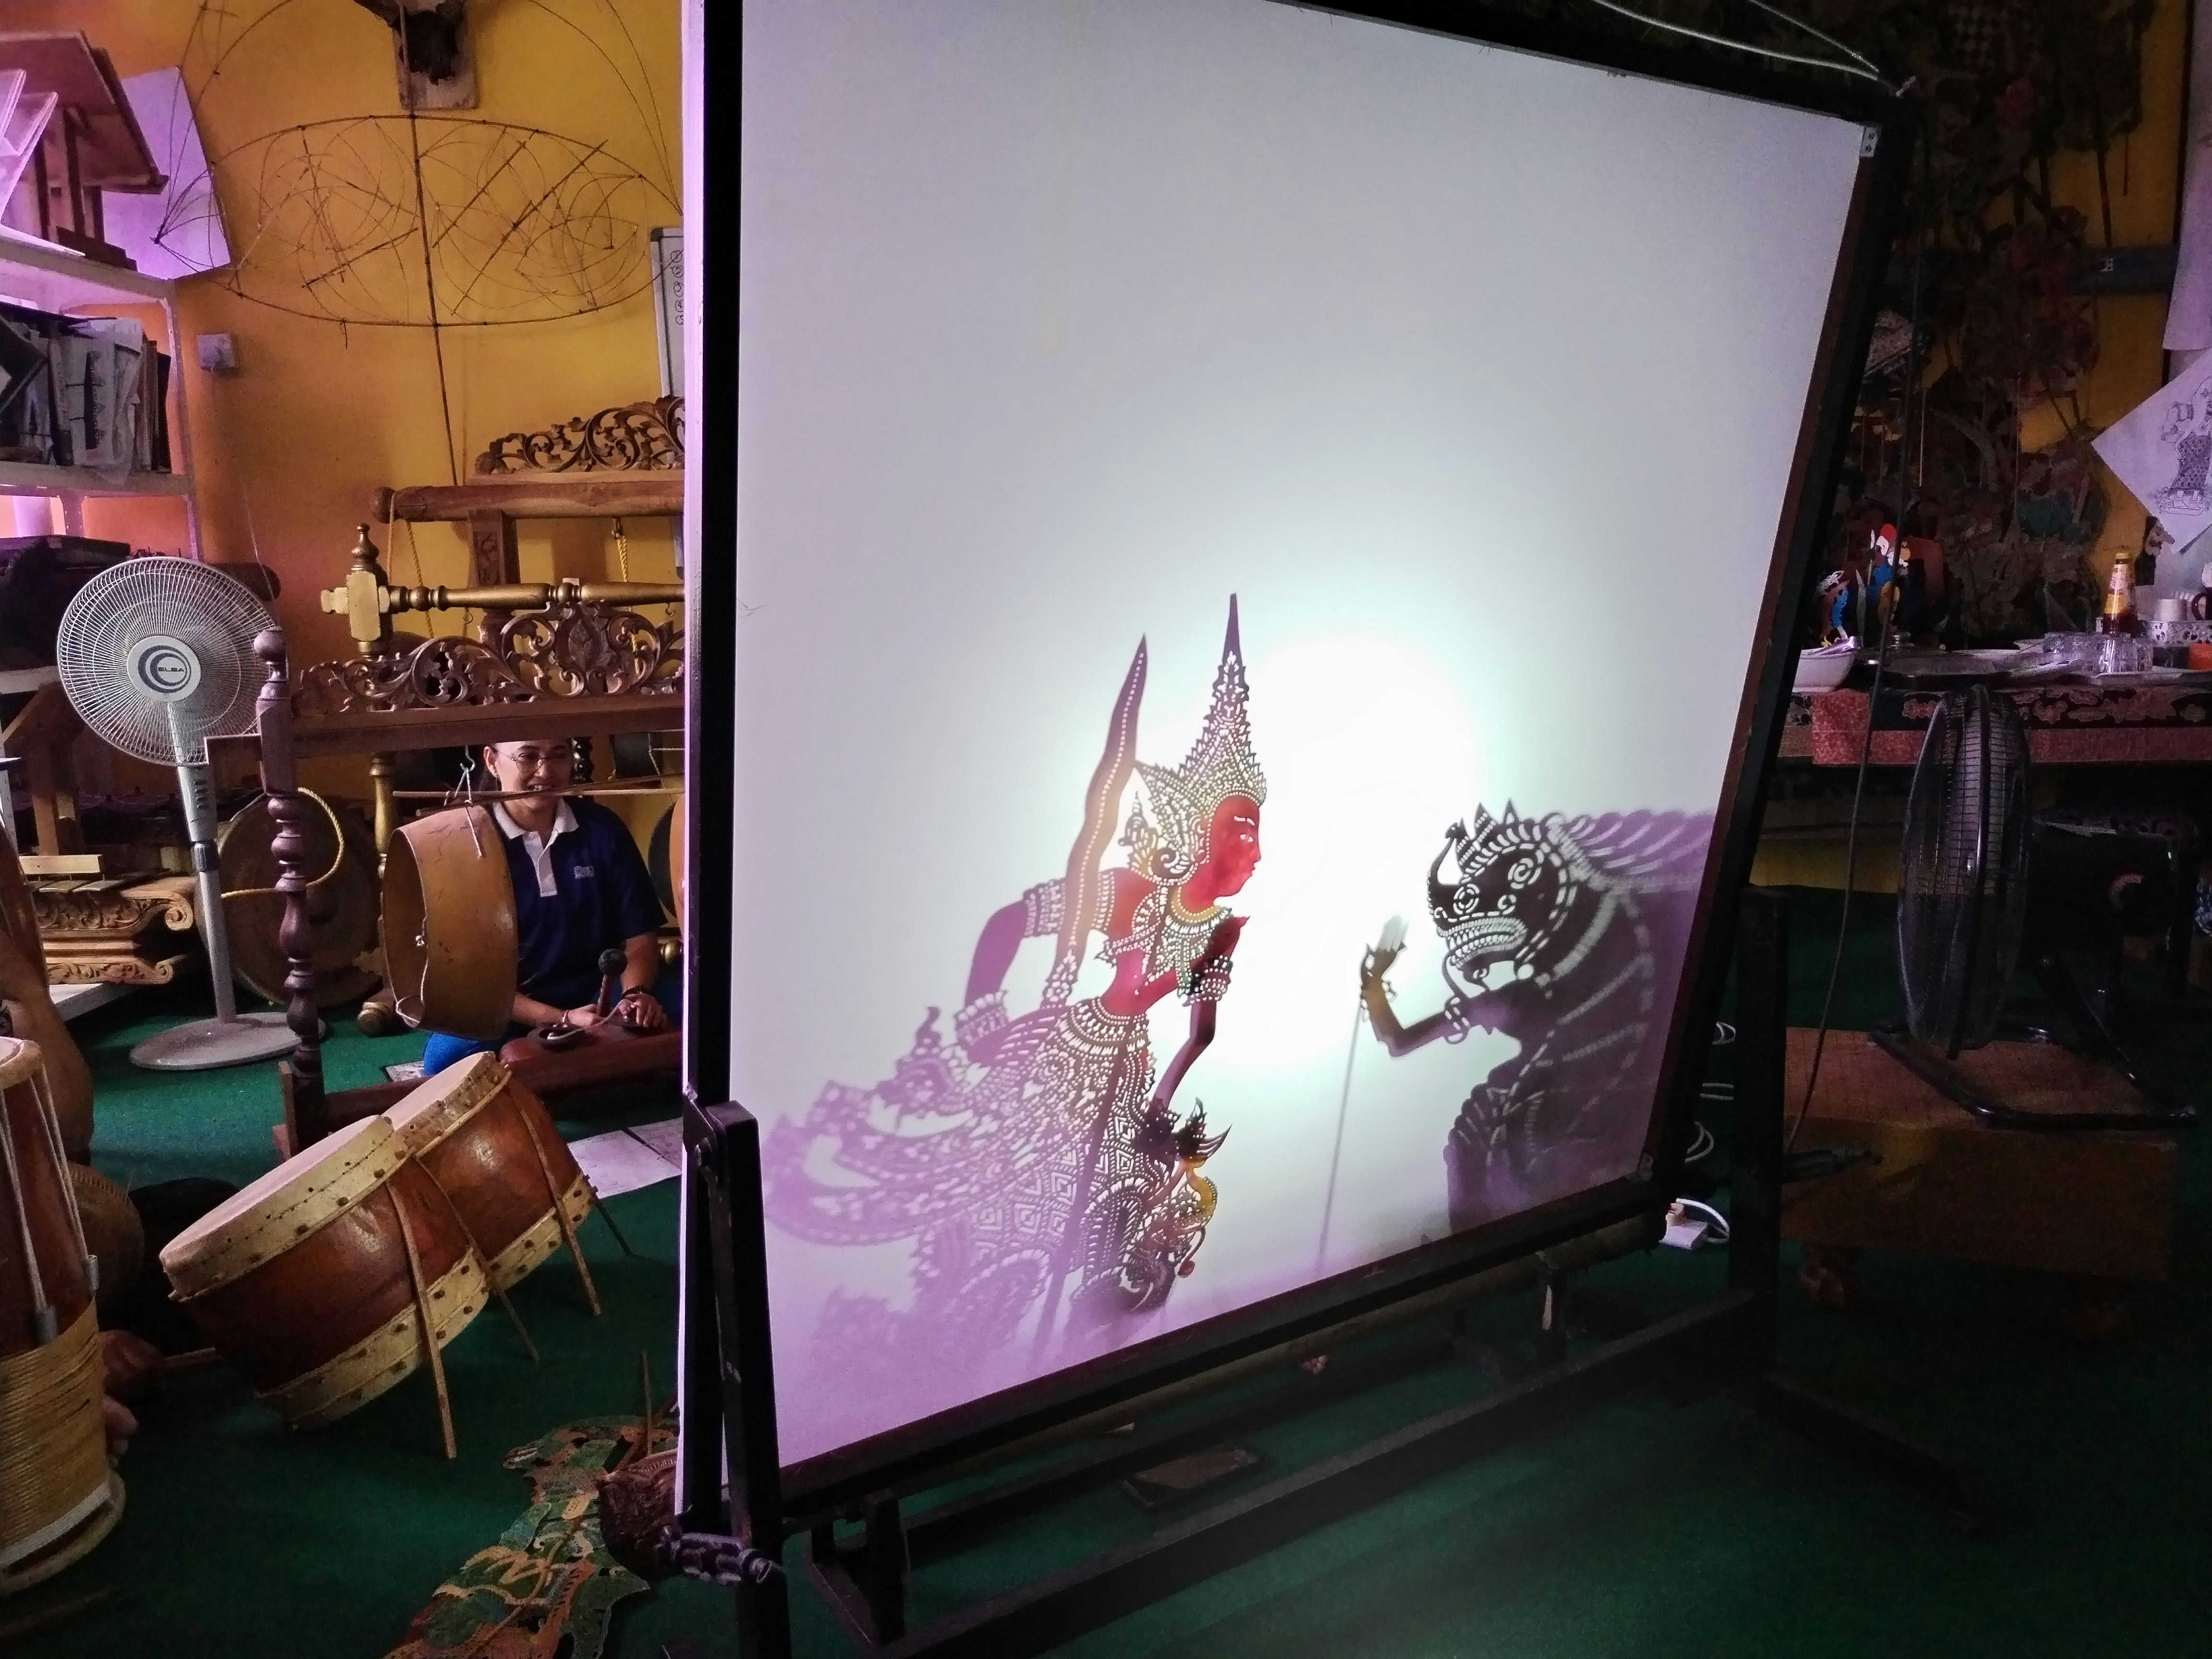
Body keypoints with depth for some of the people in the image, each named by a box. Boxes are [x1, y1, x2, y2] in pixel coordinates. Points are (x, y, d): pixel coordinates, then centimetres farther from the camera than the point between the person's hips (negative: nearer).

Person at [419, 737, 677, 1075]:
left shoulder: (602, 828, 1)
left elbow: (639, 937, 4)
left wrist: (636, 995, -19)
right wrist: (562, 1020, -22)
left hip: (599, 995, 2)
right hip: (511, 1011, -1)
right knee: (447, 1056, -33)